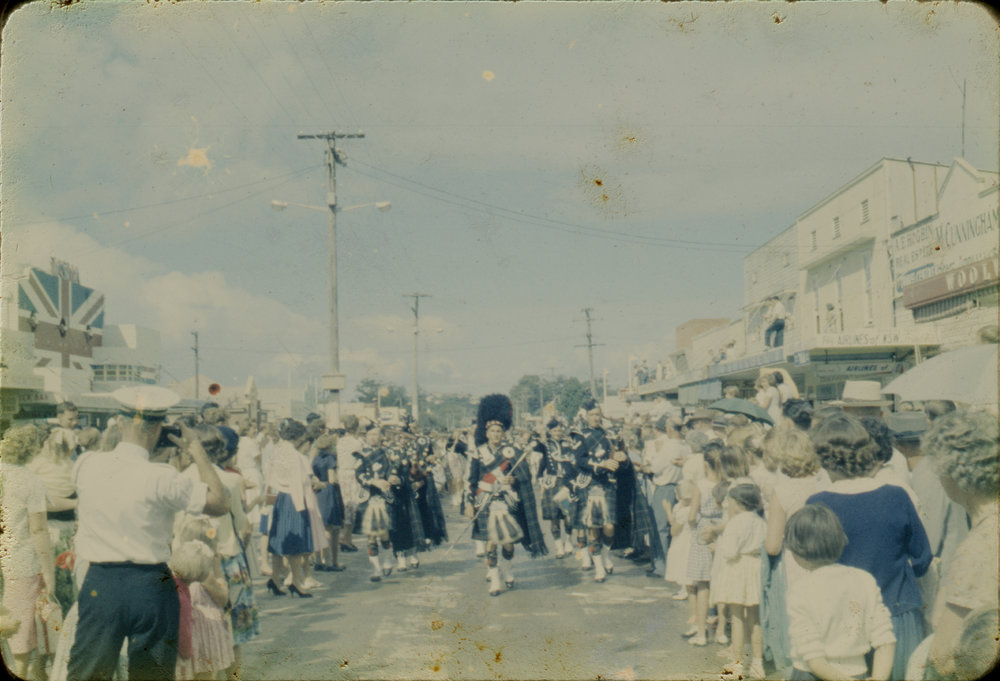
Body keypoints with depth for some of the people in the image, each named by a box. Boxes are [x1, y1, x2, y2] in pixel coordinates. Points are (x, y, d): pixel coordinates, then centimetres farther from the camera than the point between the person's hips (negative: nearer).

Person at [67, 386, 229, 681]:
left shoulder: (86, 464, -5)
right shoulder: (161, 478, -16)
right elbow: (220, 503, -8)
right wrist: (196, 449, -2)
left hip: (99, 584, 3)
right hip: (151, 588, -3)